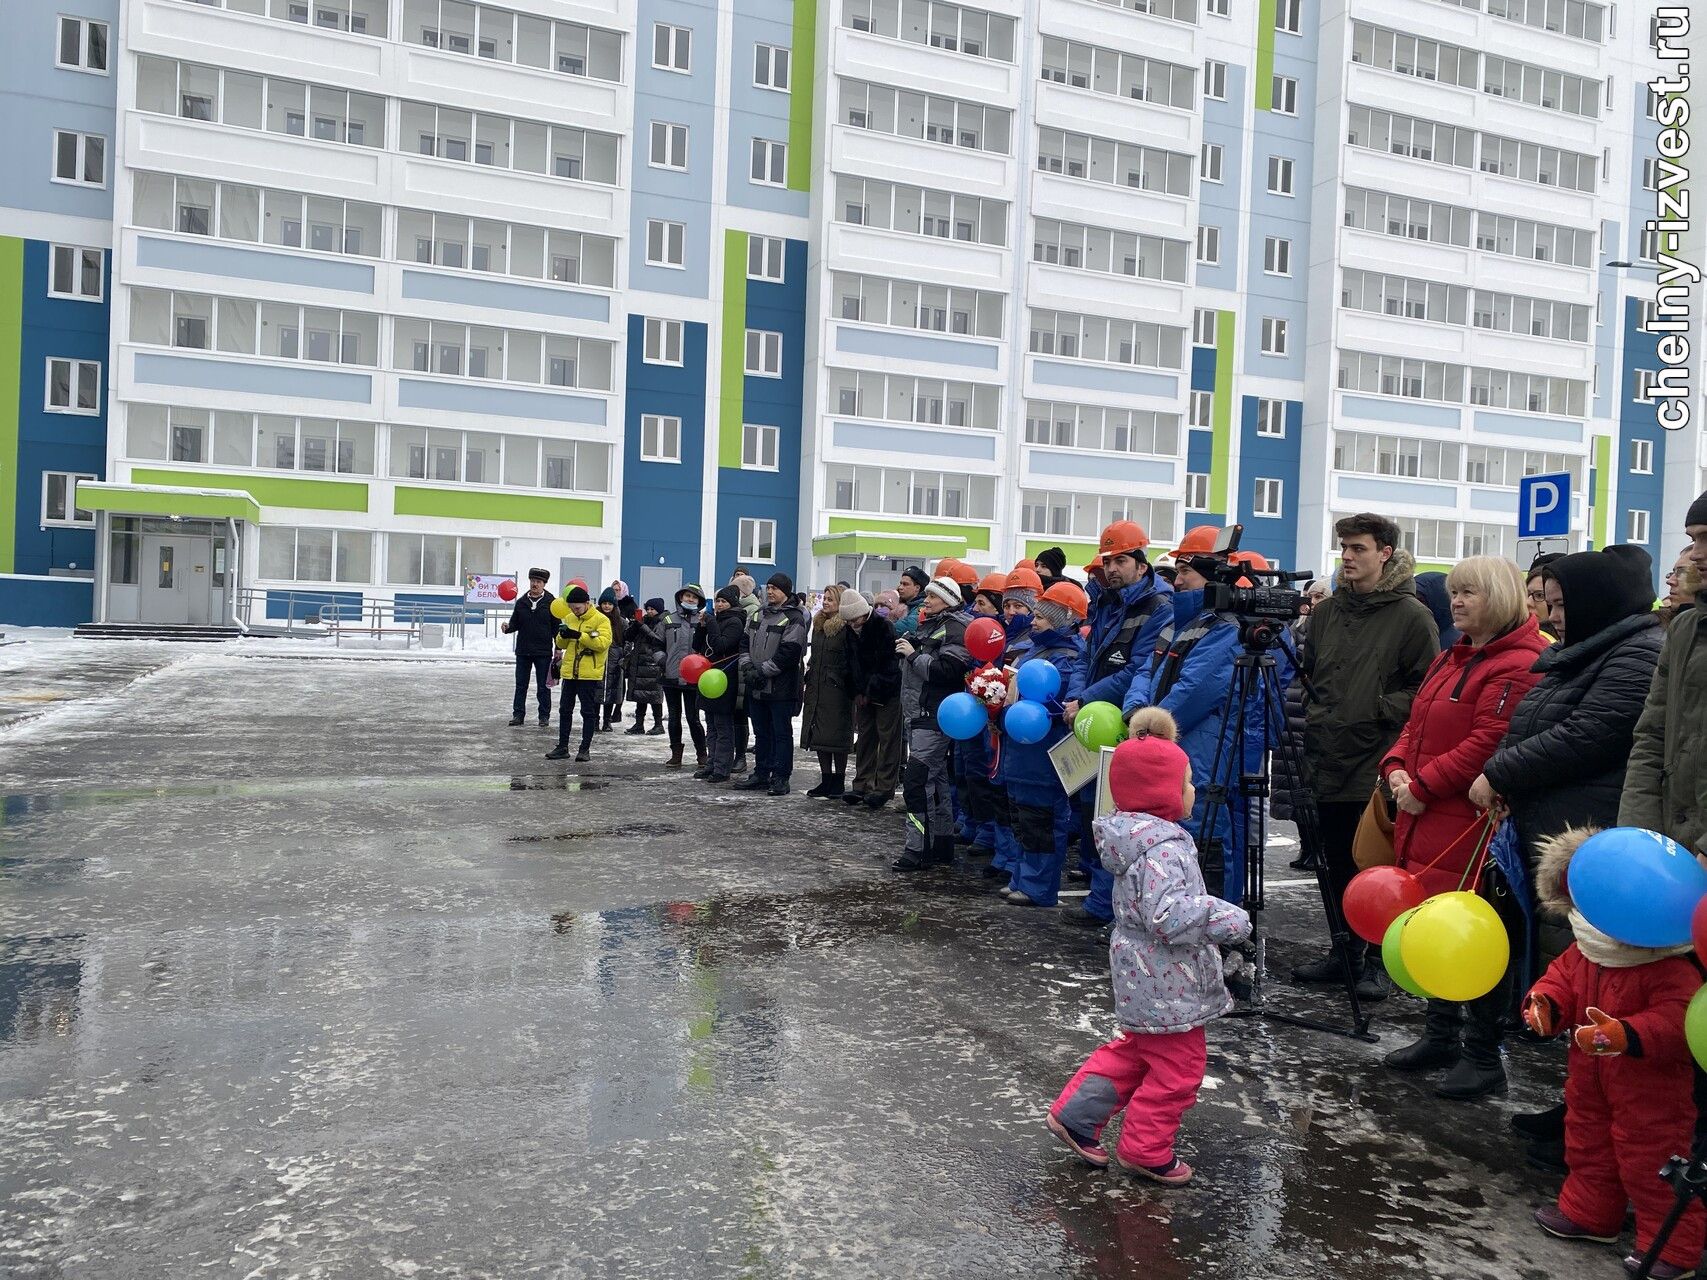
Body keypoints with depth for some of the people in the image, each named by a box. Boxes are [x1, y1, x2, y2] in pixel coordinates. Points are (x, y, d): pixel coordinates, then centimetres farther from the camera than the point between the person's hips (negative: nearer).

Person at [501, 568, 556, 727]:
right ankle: (518, 714, 15)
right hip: (523, 650, 3)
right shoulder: (521, 602, 6)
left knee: (543, 686, 5)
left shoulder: (551, 602, -3)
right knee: (521, 684, 8)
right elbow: (515, 623, 9)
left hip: (543, 651, -3)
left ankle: (544, 716, 13)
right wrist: (508, 628, -14)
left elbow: (556, 627, -2)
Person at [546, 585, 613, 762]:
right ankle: (562, 747, 19)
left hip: (590, 674, -6)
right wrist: (562, 635, -9)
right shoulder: (570, 619, 11)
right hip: (570, 673, 6)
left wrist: (579, 635, -24)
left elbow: (603, 643, -20)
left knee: (588, 712, 1)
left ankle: (585, 749, 8)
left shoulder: (601, 620, -8)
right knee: (565, 710, 10)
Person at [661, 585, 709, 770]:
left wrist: (701, 626, -24)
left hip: (692, 677, -3)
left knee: (693, 718, -2)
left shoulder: (702, 621, 1)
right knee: (674, 718, 9)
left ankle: (701, 755, 10)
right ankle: (676, 755, 18)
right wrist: (662, 659, 2)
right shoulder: (669, 619, 8)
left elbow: (700, 646, -12)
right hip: (671, 677, 3)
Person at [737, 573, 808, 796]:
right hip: (756, 687, 7)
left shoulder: (794, 619, -9)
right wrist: (747, 666, -4)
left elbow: (788, 653, -17)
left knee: (782, 733, 0)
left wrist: (761, 671, -16)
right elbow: (745, 643, 14)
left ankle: (780, 778, 4)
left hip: (781, 688, -7)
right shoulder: (757, 615, 14)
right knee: (761, 733, 14)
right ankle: (761, 774, 23)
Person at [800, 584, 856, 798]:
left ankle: (839, 781, 8)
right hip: (816, 688, 8)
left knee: (836, 735, -2)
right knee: (819, 735, 9)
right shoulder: (819, 625, 15)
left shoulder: (846, 628, -9)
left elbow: (851, 660, -12)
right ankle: (826, 780, 16)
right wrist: (809, 677, 15)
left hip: (837, 690, -8)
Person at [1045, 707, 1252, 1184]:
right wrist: (1228, 919, -25)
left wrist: (1211, 913, 21)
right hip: (1168, 985, -10)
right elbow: (1168, 913, -35)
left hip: (1144, 979, 10)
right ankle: (1145, 1149, 22)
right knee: (1177, 1068, 7)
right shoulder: (1165, 849, -25)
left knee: (1133, 1051, 23)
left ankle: (1075, 1114, 28)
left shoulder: (1138, 835, 6)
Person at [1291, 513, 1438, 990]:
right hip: (1328, 761, 6)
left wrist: (1382, 708, -15)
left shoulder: (1410, 615, -4)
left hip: (1379, 768, -6)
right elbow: (1307, 673, 21)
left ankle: (1377, 959, 14)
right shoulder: (1326, 612, 13)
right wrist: (1313, 715, 8)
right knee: (1338, 863, 14)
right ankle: (1346, 950, 26)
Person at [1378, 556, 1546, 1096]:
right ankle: (1440, 1034, 32)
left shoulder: (1519, 666, -14)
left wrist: (1424, 787, -19)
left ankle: (1483, 1056, 13)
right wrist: (1397, 767, 0)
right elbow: (1417, 724, 19)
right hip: (1426, 823, 10)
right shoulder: (1451, 659, 18)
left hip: (1472, 826, -9)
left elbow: (1488, 743, -22)